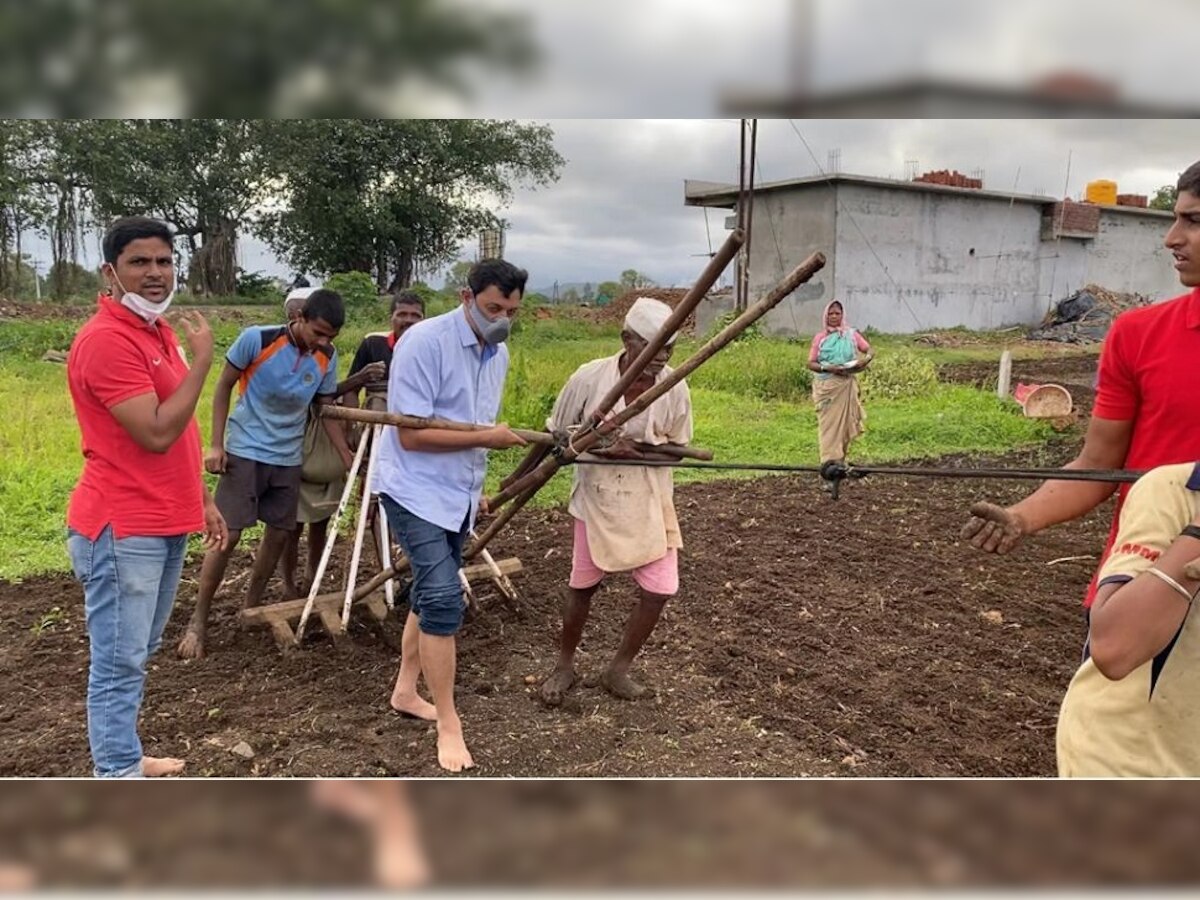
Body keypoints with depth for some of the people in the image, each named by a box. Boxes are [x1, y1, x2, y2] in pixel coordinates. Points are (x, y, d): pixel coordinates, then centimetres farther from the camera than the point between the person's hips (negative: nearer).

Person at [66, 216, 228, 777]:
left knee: (137, 654, 19)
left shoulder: (159, 331, 13)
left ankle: (122, 759, 32)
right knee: (119, 662, 0)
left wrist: (203, 500, 19)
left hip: (164, 523, 10)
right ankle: (119, 782, 11)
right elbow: (157, 434, -24)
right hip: (122, 530, -10)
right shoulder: (106, 340, -17)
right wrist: (201, 360, -17)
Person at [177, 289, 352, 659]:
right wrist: (215, 444, -11)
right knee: (227, 535, -7)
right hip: (245, 453, -5)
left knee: (279, 533, 10)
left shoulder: (326, 358, -5)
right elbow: (223, 387, -7)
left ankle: (250, 608, 29)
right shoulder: (256, 339, -18)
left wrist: (349, 460, 3)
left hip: (289, 459, 5)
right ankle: (197, 622, 6)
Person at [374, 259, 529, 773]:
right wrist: (485, 438, -21)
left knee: (432, 595, 16)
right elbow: (411, 435, -22)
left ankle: (406, 691, 34)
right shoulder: (425, 343, -18)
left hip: (457, 495, 8)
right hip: (415, 492, -8)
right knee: (443, 599, -14)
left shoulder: (498, 354, 7)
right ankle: (448, 724, -2)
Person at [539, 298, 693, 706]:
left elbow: (678, 448, -2)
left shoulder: (675, 387, -12)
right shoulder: (590, 377, -17)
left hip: (649, 503, 2)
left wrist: (639, 448, -17)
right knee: (582, 584, 10)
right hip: (597, 499, -2)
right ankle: (565, 665, 35)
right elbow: (556, 434, -4)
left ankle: (618, 670, 20)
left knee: (660, 588, -2)